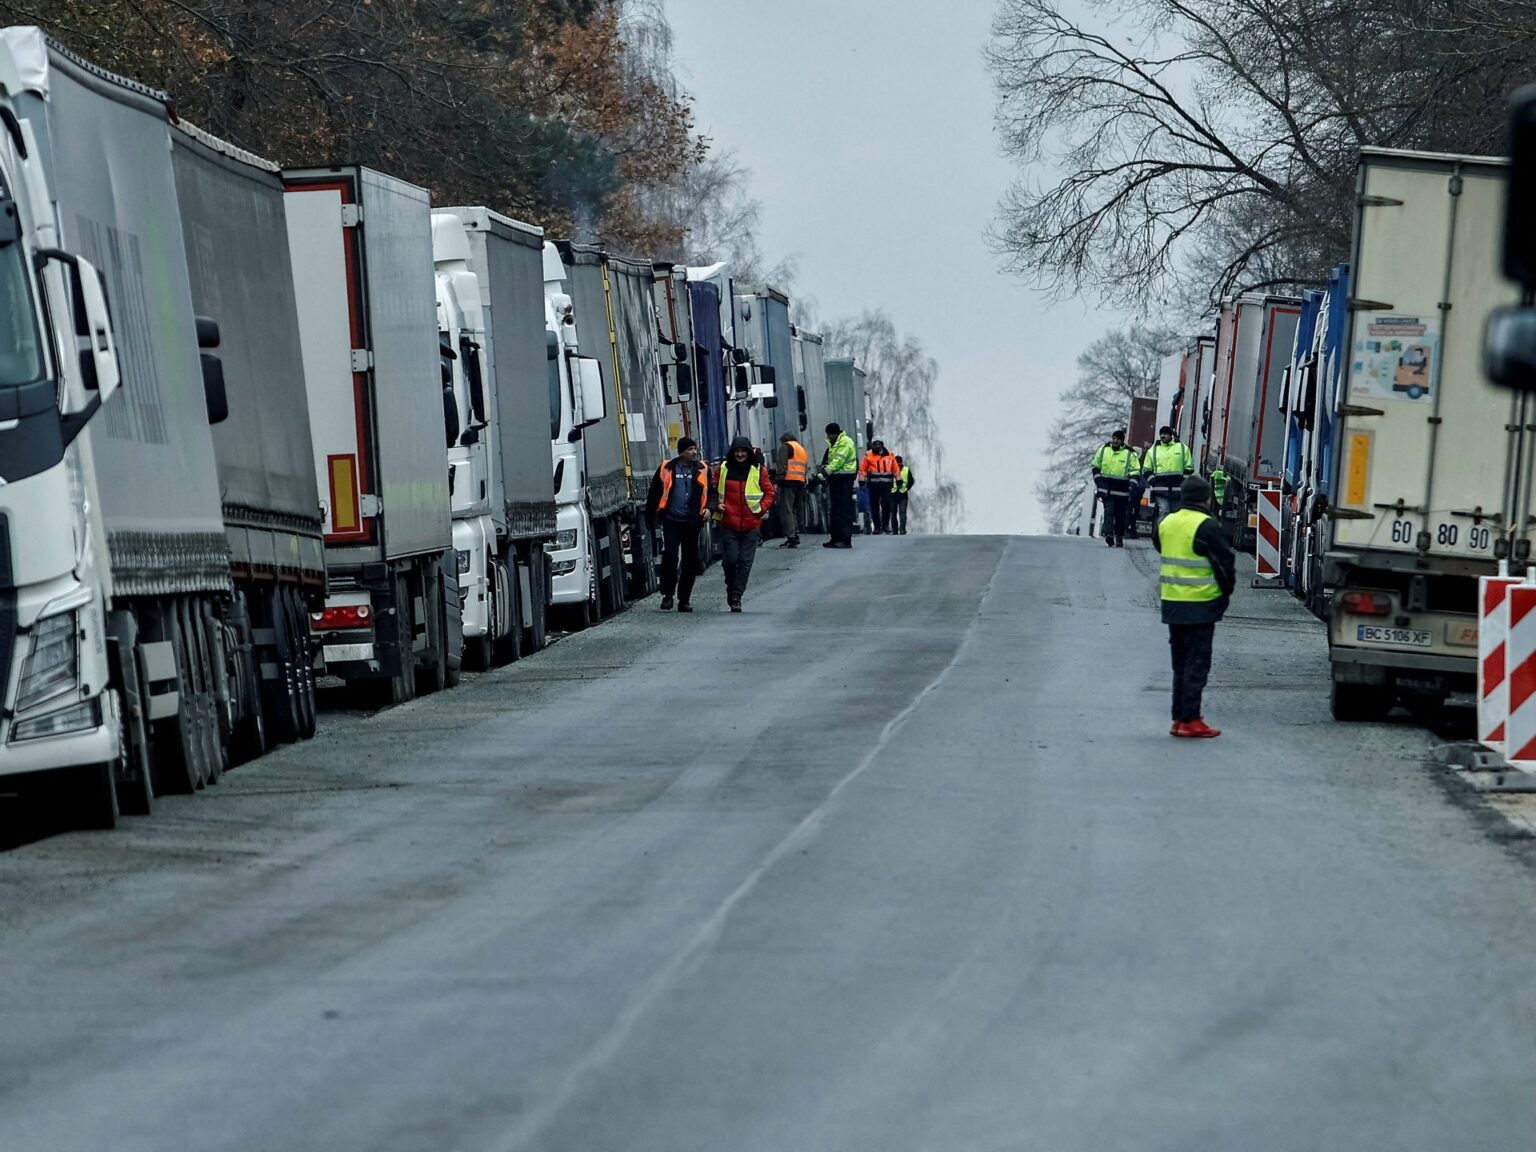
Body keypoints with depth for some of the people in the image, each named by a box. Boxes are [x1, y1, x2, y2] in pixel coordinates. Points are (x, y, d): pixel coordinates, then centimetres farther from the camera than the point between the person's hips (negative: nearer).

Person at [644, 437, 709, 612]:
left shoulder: (702, 470, 6)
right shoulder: (667, 469, 1)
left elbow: (711, 492, 13)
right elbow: (654, 493, 7)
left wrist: (708, 507, -6)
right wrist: (650, 518, 7)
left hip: (692, 522, 2)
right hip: (671, 520, -2)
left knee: (691, 561, 6)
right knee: (669, 556, -13)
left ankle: (684, 599, 16)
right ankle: (667, 595, 0)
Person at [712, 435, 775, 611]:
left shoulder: (759, 470, 2)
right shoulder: (723, 469, 4)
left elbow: (769, 492, 8)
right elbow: (714, 490, 14)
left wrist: (762, 508, -7)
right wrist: (716, 505, -2)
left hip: (751, 524, 0)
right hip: (728, 523, 0)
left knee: (745, 562, 0)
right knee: (730, 560, -3)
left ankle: (737, 596, 8)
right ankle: (731, 589, 22)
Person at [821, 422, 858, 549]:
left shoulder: (845, 443, -10)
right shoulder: (834, 444, 22)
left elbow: (839, 460, -20)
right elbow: (830, 461, 18)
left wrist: (827, 471, -24)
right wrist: (825, 469, -1)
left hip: (844, 478, -10)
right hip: (836, 477, 10)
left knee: (844, 510, -11)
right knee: (836, 509, 11)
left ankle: (846, 539, -13)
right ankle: (835, 538, 15)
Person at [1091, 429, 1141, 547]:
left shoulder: (1130, 454, -2)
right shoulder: (1103, 450, 6)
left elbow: (1135, 471, -2)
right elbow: (1096, 466, 17)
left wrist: (1132, 485, -13)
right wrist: (1098, 479, 5)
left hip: (1122, 489, -1)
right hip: (1107, 488, 1)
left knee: (1120, 514, 7)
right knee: (1109, 511, -15)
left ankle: (1119, 537, 20)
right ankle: (1109, 534, -26)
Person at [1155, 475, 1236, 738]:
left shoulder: (1166, 523, 7)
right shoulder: (1206, 527, -15)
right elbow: (1225, 562, -12)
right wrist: (1226, 591, 4)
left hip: (1171, 604, 7)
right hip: (1200, 605, -7)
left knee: (1180, 663, 15)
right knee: (1197, 663, -1)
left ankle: (1179, 718, 18)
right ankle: (1190, 720, -3)